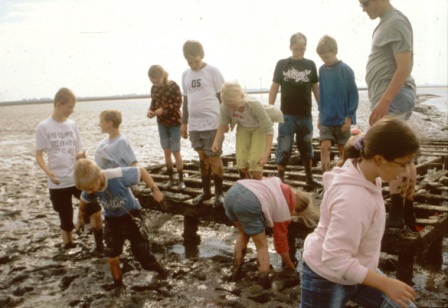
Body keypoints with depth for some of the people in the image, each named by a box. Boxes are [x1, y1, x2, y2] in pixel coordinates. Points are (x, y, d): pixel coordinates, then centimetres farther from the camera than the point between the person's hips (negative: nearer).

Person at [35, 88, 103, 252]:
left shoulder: (72, 124, 5)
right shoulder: (43, 127, -6)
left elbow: (78, 150, 9)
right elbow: (39, 155, -4)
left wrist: (81, 155, -15)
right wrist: (48, 172, -21)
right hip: (58, 183, -3)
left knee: (95, 212, -6)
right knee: (66, 222, 5)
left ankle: (99, 244, 15)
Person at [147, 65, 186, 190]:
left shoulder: (173, 86, -15)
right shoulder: (154, 88, 1)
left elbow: (177, 104, -19)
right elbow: (153, 103, 9)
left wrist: (163, 110, -26)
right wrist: (150, 110, -12)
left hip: (174, 122, -5)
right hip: (161, 123, 5)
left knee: (175, 151, -4)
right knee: (166, 152, 8)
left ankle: (181, 180, 6)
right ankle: (171, 178, 18)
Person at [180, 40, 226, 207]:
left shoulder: (212, 71, -5)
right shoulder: (185, 74, 11)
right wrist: (184, 122, 16)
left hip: (212, 123, -5)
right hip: (194, 124, 5)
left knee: (214, 157, 1)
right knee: (202, 157, 13)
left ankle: (219, 192, 13)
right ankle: (206, 191, 23)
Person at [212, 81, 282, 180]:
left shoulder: (255, 105, -39)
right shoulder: (225, 107, -29)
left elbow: (269, 129, -31)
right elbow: (223, 124, -8)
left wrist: (266, 153, -37)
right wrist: (217, 141, -23)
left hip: (259, 128, -3)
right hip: (243, 128, 3)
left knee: (254, 162, -17)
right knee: (241, 162, -8)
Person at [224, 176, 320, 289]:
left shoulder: (279, 183, 29)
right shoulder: (283, 210, 16)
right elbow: (281, 241, 23)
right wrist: (290, 266, 37)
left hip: (232, 192, 8)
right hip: (249, 203, -7)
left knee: (244, 234, 29)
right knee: (262, 245, 13)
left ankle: (236, 271, 30)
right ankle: (264, 280, 4)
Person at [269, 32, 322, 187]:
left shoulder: (310, 65, 4)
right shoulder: (282, 64, 0)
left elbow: (316, 88, 8)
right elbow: (274, 87, 2)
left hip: (305, 114, 2)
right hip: (287, 114, -2)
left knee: (306, 147, 13)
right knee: (284, 148, -1)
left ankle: (309, 177, 25)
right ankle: (280, 178, 8)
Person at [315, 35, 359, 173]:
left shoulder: (345, 70, -10)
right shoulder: (322, 70, 3)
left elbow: (353, 94, -9)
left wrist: (349, 117, -12)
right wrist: (320, 114, 13)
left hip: (342, 119, -3)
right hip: (326, 119, 3)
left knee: (343, 150, 7)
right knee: (324, 147, -10)